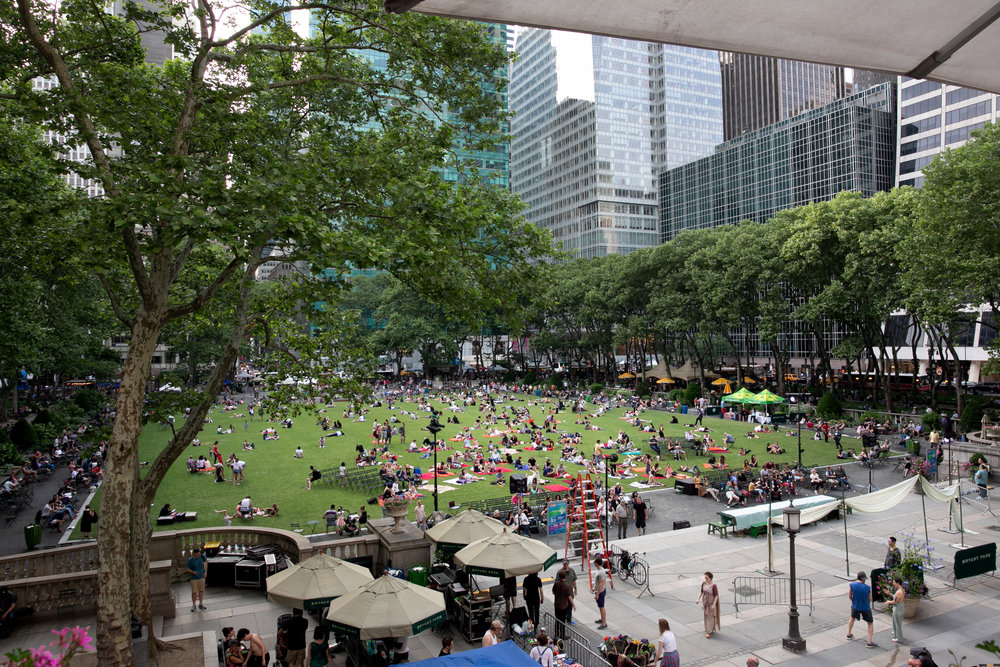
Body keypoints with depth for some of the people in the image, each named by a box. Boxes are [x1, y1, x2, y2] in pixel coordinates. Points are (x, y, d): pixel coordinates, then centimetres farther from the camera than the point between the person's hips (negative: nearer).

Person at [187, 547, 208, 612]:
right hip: (194, 578, -2)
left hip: (201, 577, 2)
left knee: (201, 591, 11)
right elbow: (188, 570, -5)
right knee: (194, 592, 2)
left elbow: (205, 562, 7)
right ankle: (194, 605, 19)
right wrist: (193, 572, -23)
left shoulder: (202, 556, -10)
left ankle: (201, 604, 24)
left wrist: (205, 572, 2)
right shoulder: (190, 560, -14)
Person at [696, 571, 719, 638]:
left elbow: (716, 596, -19)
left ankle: (709, 632, 12)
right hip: (705, 602, 6)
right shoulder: (703, 583, -8)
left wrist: (714, 605, -21)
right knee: (706, 616, 17)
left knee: (710, 617, 3)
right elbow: (701, 591, 3)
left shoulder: (714, 585, -25)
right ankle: (712, 628, 37)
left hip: (711, 603, -6)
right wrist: (698, 599, -6)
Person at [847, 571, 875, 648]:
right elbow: (870, 600, -8)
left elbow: (850, 596, -5)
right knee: (870, 623, 17)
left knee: (852, 618, 31)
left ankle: (849, 634, 41)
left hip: (855, 606, 3)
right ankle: (869, 643, 12)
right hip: (865, 608, -3)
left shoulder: (852, 585, -17)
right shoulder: (868, 588, -22)